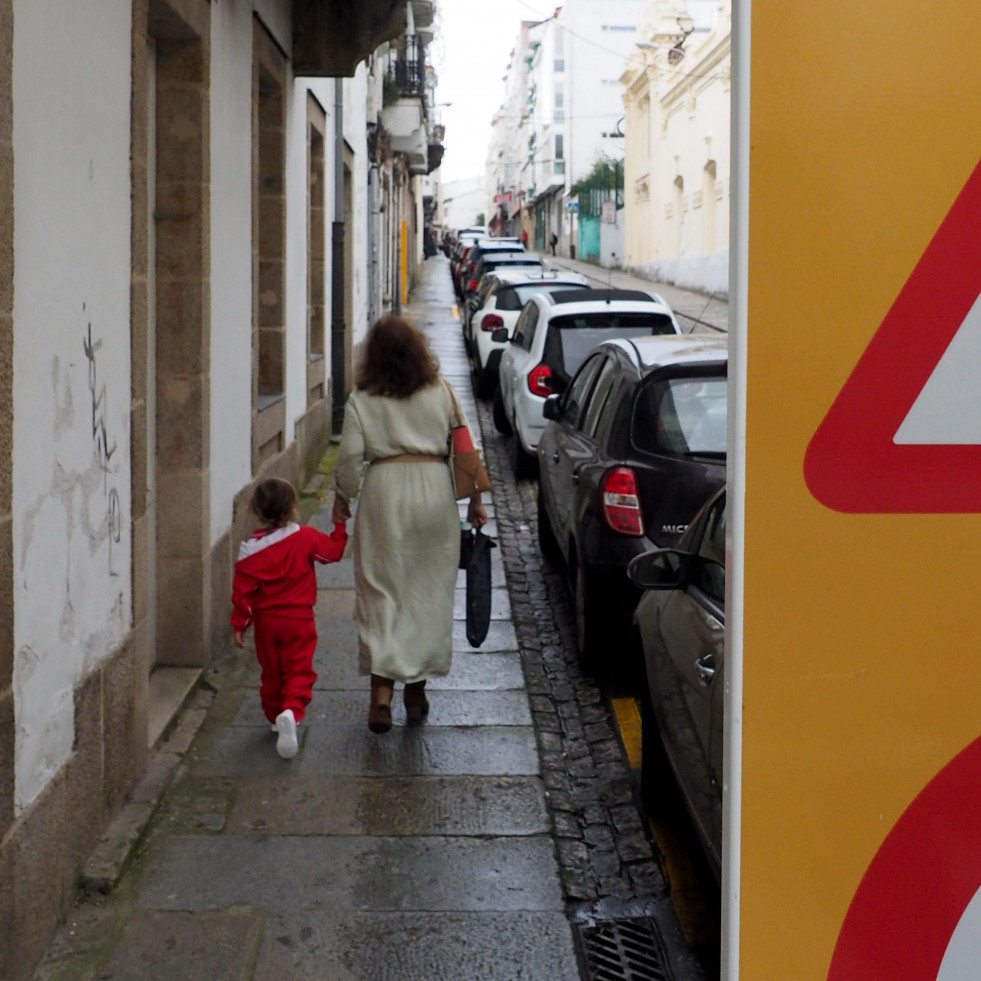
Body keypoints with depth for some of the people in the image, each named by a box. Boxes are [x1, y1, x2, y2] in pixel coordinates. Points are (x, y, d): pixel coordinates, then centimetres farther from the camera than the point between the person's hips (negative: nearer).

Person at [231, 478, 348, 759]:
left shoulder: (251, 547, -7)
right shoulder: (306, 538, -8)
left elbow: (243, 589, -6)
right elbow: (334, 550, 8)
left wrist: (240, 624, 1)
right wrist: (340, 526, 24)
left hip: (266, 621, 1)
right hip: (299, 619, -1)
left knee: (271, 673, 18)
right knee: (299, 670, -1)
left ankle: (275, 716, 28)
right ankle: (291, 711, -25)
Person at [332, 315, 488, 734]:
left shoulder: (362, 400, -2)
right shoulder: (441, 391, 5)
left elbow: (351, 457, -5)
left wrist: (343, 497, 11)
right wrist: (474, 499, 14)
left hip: (384, 489, -2)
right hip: (435, 489, 2)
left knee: (381, 589, 1)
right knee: (429, 590, 11)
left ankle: (382, 690, -11)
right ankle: (417, 687, 19)